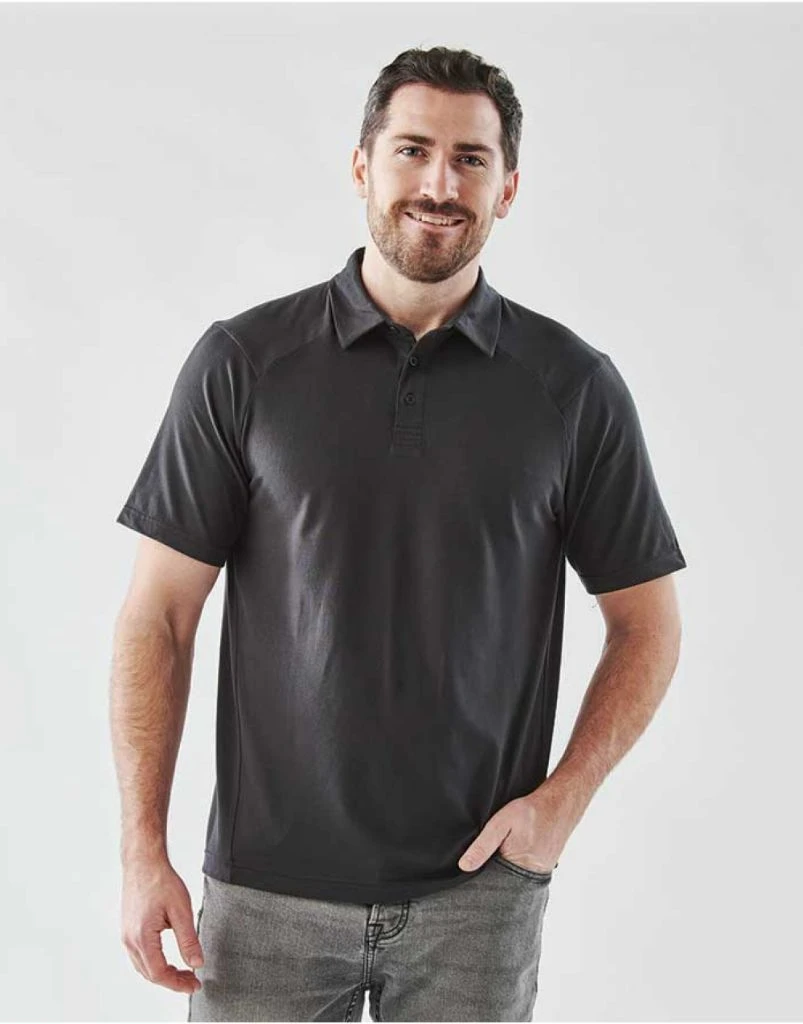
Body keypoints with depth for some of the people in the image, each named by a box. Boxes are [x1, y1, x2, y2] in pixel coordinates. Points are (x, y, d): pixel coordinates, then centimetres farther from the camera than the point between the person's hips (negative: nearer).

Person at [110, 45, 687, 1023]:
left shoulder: (574, 385, -1)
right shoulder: (243, 362, -2)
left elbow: (647, 623, 6)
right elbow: (157, 615, -1)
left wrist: (563, 796, -7)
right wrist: (144, 850, -7)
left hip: (477, 891, 1)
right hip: (268, 887, 0)